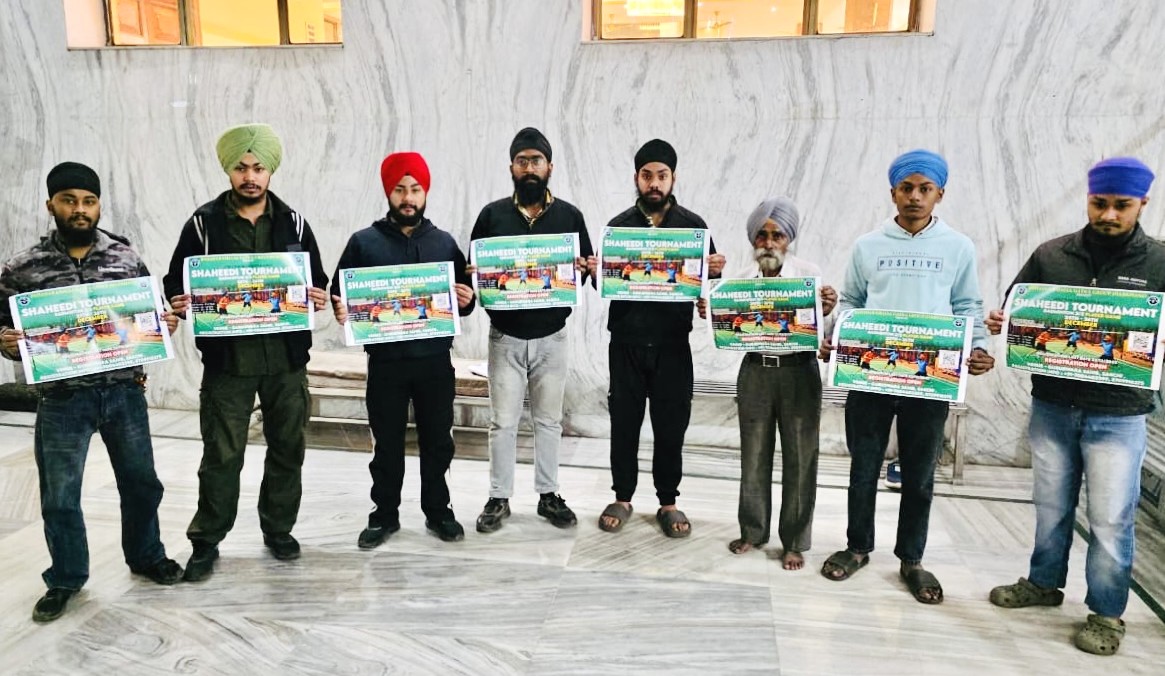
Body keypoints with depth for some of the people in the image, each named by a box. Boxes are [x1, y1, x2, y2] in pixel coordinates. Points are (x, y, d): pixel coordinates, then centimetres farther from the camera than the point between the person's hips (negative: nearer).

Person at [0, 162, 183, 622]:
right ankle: (65, 579, 31)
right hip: (62, 400, -1)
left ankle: (146, 557, 36)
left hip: (124, 392, 1)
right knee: (59, 497, 10)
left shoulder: (127, 258, 0)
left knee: (141, 482, 14)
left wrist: (165, 325, -12)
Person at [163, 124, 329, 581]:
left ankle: (278, 528, 30)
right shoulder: (204, 223, 0)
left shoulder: (293, 224, 5)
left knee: (287, 448, 12)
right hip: (227, 359, -2)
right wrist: (180, 304, -19)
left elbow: (317, 281, 11)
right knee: (221, 454, 4)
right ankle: (206, 541, 20)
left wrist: (319, 299, -11)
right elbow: (175, 284, 3)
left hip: (286, 357, 2)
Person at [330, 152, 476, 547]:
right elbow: (339, 294, 3)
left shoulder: (444, 243, 6)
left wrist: (466, 301, -10)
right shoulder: (364, 242, 1)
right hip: (386, 362, -1)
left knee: (437, 442, 11)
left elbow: (463, 300, 12)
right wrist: (340, 311, -18)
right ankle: (384, 516, 26)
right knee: (387, 445, 10)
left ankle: (438, 512, 27)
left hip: (435, 361, 1)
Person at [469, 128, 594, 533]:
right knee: (503, 421, 6)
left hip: (552, 337, 1)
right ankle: (499, 498, 19)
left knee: (548, 419, 11)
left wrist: (580, 270, -17)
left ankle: (548, 495, 25)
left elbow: (588, 267, 6)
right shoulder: (492, 214, 2)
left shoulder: (570, 215, 3)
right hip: (505, 336, 0)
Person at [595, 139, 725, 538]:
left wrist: (715, 272, -18)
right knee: (624, 422, 8)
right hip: (626, 343, 1)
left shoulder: (693, 225, 3)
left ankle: (668, 502, 22)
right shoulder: (618, 225, 5)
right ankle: (622, 497, 24)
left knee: (671, 425, 6)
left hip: (672, 344, 0)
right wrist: (596, 272, -16)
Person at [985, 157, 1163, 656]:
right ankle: (1044, 583, 35)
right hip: (1051, 407, 2)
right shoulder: (1051, 255, 2)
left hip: (1118, 415, -2)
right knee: (1051, 506, 16)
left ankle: (1106, 613, 23)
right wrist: (1000, 321, -12)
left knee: (1110, 518, 6)